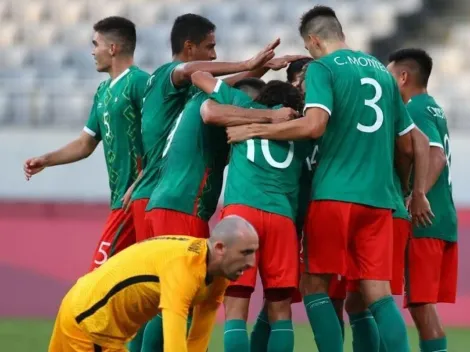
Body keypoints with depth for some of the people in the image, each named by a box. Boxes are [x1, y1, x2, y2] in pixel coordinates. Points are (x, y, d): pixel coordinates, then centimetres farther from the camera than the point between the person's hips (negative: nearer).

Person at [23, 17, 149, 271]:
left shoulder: (139, 82, -11)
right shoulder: (103, 92, 17)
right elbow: (86, 144, 23)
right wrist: (45, 161, 12)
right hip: (121, 195, 9)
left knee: (101, 271, -10)